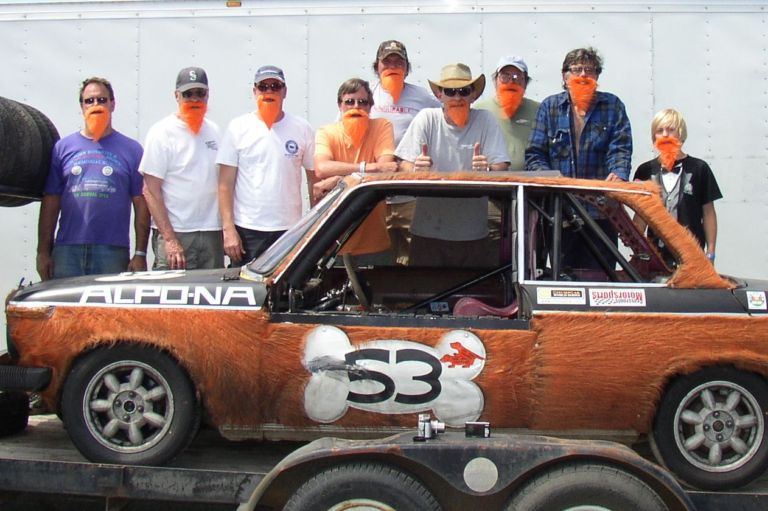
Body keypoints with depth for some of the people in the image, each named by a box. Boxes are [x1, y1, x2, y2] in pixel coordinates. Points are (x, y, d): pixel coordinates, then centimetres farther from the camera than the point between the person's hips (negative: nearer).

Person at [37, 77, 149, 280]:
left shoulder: (131, 149, 7)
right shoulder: (62, 147, 12)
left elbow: (141, 205, 4)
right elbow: (50, 204, 9)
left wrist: (140, 254, -3)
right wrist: (43, 252, 4)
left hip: (113, 251, -1)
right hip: (66, 250, 1)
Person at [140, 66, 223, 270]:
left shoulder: (213, 130, 13)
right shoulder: (162, 132, -5)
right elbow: (151, 191, -9)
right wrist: (170, 239, -15)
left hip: (212, 233, 5)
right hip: (175, 233, -5)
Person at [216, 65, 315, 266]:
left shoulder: (302, 129, 6)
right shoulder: (238, 128, 3)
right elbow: (225, 184, 0)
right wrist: (228, 230, -7)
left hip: (290, 229, 1)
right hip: (247, 230, -1)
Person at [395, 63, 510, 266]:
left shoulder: (485, 120, -2)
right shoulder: (426, 118, -1)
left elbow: (501, 169, -6)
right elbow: (405, 166, -4)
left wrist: (487, 170, -29)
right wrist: (415, 170, -27)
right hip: (427, 230, 0)